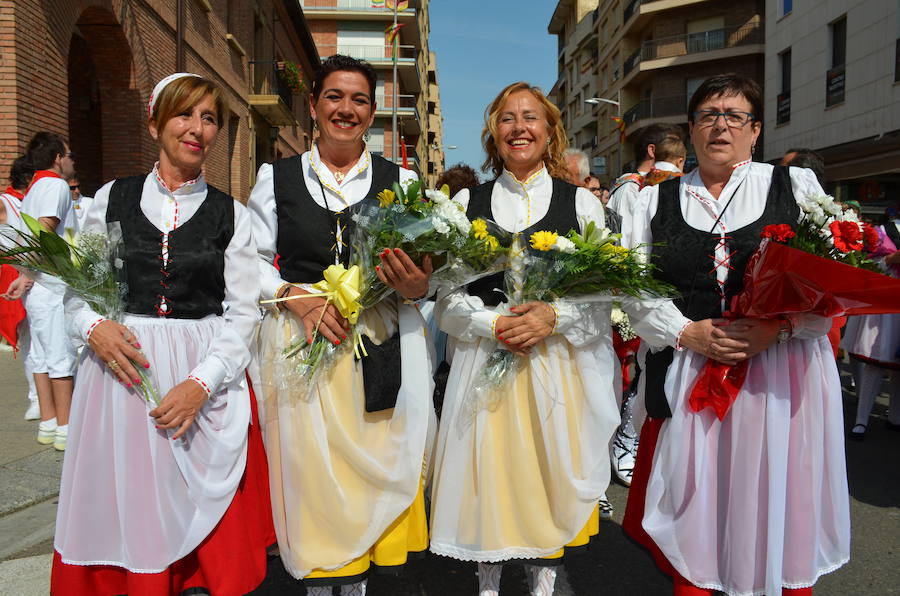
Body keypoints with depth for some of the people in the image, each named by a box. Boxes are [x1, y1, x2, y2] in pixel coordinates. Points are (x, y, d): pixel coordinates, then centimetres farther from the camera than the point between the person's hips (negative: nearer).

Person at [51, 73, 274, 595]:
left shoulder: (232, 215, 3)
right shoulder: (112, 198, 8)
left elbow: (244, 313, -2)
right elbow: (76, 285, 13)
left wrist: (202, 382, -15)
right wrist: (94, 326, -9)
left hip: (206, 381, -1)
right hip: (121, 374, 2)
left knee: (207, 543, 3)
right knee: (123, 514, 8)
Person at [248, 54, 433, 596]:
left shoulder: (400, 180, 6)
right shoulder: (277, 177, 6)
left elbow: (425, 268, 6)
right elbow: (252, 261, 6)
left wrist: (414, 287, -17)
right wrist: (297, 298, -12)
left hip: (380, 348, 1)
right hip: (299, 342, 0)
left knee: (372, 466, 7)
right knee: (308, 467, 5)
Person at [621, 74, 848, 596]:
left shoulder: (797, 185, 7)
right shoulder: (657, 199, 10)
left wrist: (777, 327, -15)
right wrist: (687, 333, -11)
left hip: (782, 373, 0)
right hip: (687, 373, 1)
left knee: (777, 505, 8)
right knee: (695, 507, 7)